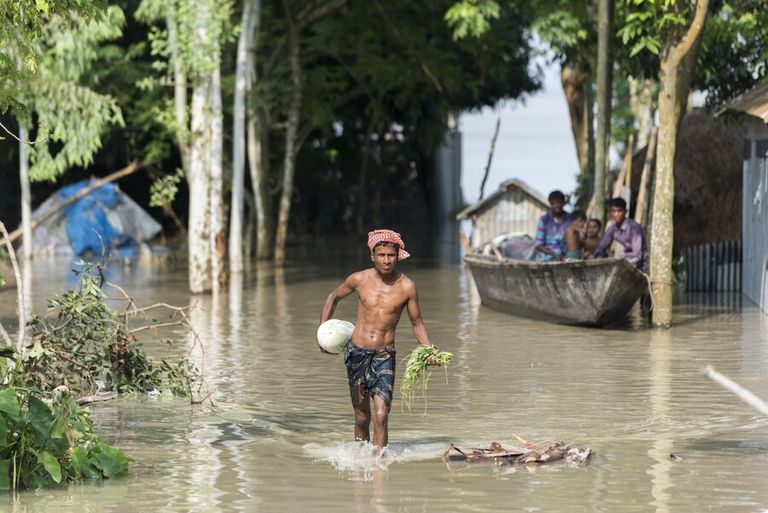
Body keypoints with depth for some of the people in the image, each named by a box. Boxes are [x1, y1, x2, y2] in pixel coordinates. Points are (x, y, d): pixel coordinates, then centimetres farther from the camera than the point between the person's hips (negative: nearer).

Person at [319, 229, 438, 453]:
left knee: (381, 416, -16)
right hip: (356, 352, 1)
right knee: (362, 417, 8)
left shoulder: (407, 287, -7)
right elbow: (334, 297, 14)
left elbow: (417, 323, 5)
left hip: (385, 355, -1)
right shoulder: (359, 279, -5)